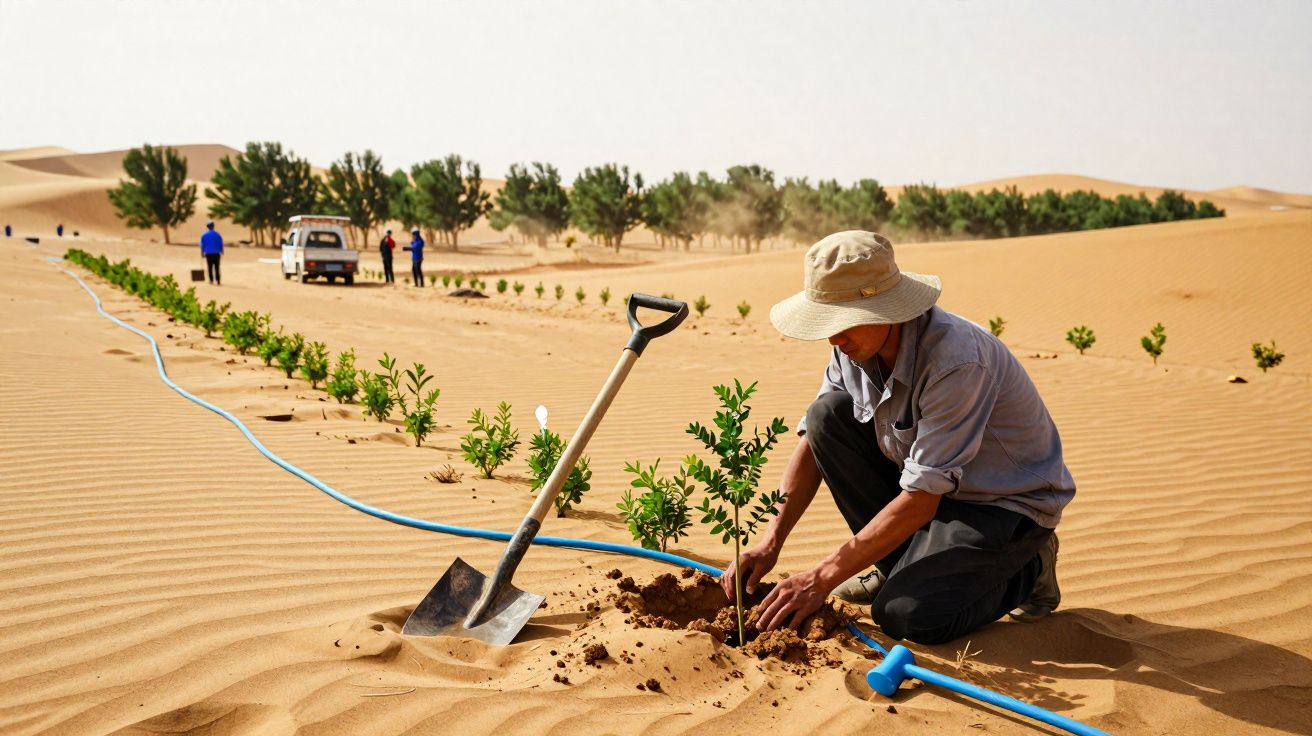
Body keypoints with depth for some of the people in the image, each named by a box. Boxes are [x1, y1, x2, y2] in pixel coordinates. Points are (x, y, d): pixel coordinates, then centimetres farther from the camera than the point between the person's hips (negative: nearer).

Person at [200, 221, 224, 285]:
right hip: (216, 253, -1)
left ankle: (211, 280, 4)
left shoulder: (204, 235, 3)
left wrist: (202, 253, 11)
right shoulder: (217, 234, 0)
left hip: (208, 253, 1)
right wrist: (222, 252, 11)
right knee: (216, 267, -1)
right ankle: (217, 281, -7)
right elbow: (221, 244, 2)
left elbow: (202, 245, 4)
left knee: (209, 267, 8)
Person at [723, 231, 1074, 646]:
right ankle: (901, 562, 3)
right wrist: (771, 542, -12)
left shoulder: (956, 360, -33)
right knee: (828, 413, -11)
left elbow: (920, 500, -32)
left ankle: (1025, 568, 4)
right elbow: (813, 440, -2)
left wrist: (822, 579, -29)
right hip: (932, 482, 7)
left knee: (906, 615, -25)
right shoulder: (855, 345, -9)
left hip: (1009, 502, -7)